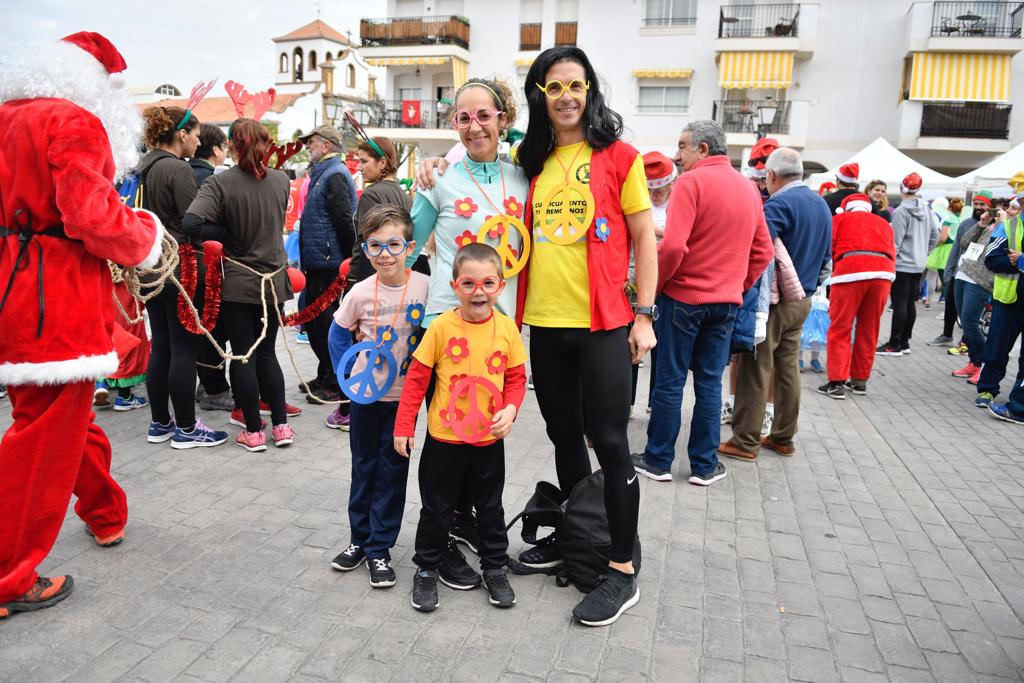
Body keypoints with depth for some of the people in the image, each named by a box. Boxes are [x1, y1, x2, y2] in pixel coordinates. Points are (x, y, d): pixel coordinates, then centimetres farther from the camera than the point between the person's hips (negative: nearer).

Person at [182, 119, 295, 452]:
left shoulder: (220, 183, -12)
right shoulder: (281, 180, 1)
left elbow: (191, 223, -24)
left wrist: (225, 236, -10)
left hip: (237, 282, -3)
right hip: (273, 279, 4)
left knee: (243, 356, 6)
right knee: (267, 353, 15)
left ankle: (253, 431, 12)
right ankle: (281, 425, 16)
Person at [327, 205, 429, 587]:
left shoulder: (425, 287, -13)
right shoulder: (361, 292, -8)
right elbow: (338, 333, 6)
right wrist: (346, 375, 1)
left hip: (404, 396, -1)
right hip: (365, 396, 2)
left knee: (393, 470, 7)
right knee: (364, 467, 15)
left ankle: (379, 548, 22)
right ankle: (360, 539, 32)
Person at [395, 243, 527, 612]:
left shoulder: (507, 328, -6)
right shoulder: (441, 326, -12)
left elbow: (516, 377, 4)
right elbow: (417, 378, -6)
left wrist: (510, 409, -14)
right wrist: (403, 427, -6)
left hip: (489, 439, 2)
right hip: (444, 438, -2)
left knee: (490, 507, 18)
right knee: (436, 508, 14)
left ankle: (495, 568, 37)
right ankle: (426, 569, 34)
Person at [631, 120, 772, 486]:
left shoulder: (692, 182, -11)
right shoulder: (748, 188, 10)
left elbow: (673, 246, -20)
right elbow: (763, 251, 12)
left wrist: (654, 284, -7)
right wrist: (739, 285, 17)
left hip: (684, 296, -5)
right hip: (727, 301, 6)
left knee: (670, 381, 4)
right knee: (710, 382, 11)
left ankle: (658, 460, 14)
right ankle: (704, 465, 17)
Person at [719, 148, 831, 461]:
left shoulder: (779, 204, -15)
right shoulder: (821, 204, 13)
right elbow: (826, 255, 19)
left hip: (775, 299, -8)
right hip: (803, 299, 9)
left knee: (756, 370, -3)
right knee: (788, 367, 14)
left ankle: (745, 441, 2)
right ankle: (783, 437, 23)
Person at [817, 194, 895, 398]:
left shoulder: (840, 218, 19)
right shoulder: (883, 223, 29)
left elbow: (828, 247, 9)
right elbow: (891, 253, 20)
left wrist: (834, 271, 22)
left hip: (850, 272, -4)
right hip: (884, 273, 4)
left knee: (840, 329, 1)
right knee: (869, 330, 13)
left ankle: (837, 382, -3)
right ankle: (860, 380, 21)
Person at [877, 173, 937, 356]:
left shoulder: (901, 211, -14)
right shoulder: (925, 210, 8)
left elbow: (896, 241, -15)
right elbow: (935, 235, 15)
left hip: (902, 265, -7)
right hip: (918, 266, 7)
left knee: (899, 305, -5)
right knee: (911, 304, 10)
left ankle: (895, 344, -1)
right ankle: (905, 342, 17)